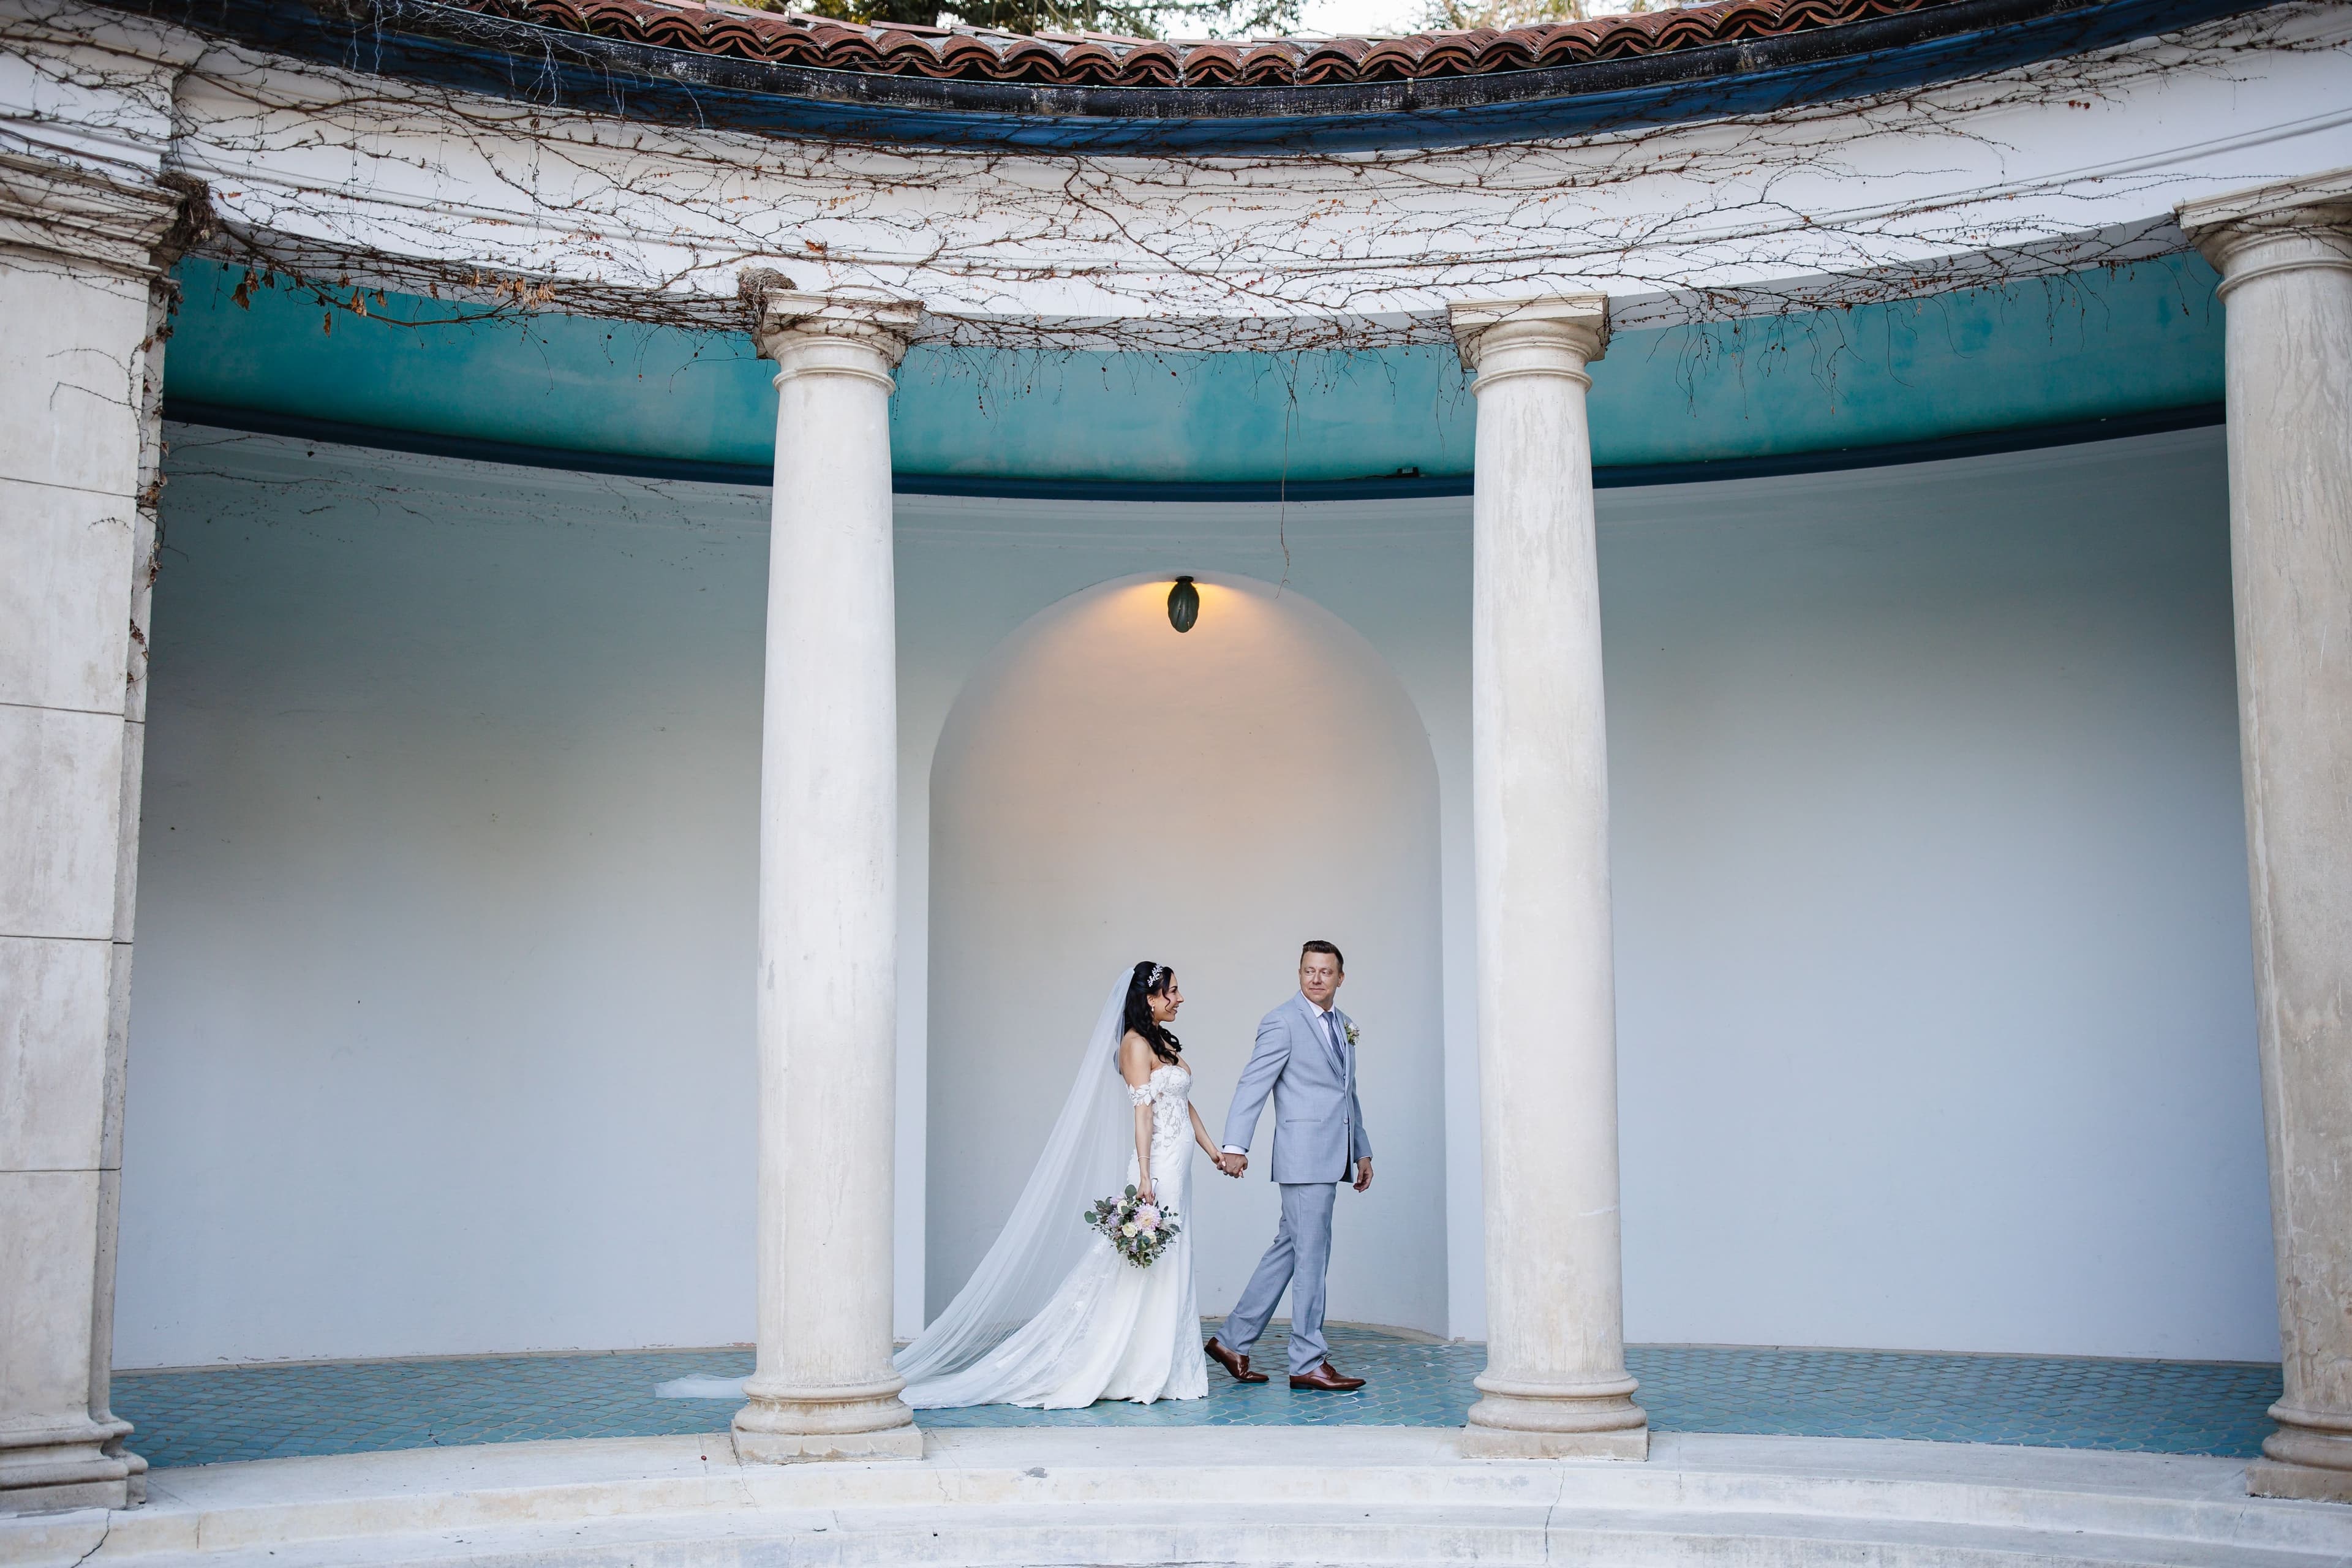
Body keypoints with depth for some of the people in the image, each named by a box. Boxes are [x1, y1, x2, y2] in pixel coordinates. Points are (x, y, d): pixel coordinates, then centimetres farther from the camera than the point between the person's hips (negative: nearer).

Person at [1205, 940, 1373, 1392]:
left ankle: (1233, 1341, 21)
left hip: (1331, 1158, 8)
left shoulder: (1343, 1024, 17)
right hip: (1304, 1155, -8)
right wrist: (1234, 1145, -22)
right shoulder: (1282, 1022, -8)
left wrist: (1362, 1150, 23)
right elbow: (1253, 1084, -14)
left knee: (1288, 1251, 12)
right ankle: (1308, 1363, 3)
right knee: (1312, 1256, -5)